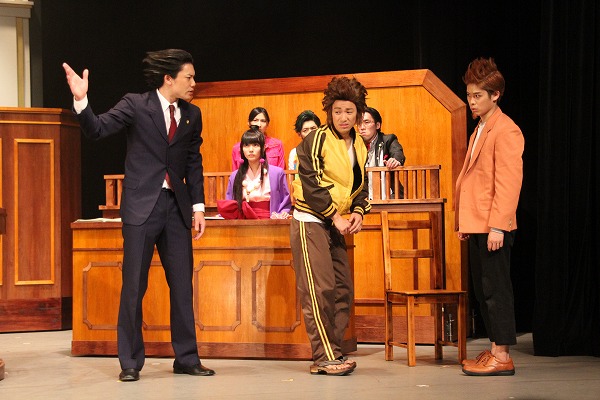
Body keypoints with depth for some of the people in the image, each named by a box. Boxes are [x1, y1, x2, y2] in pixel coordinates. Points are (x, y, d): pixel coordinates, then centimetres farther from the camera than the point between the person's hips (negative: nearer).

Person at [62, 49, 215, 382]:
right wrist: (81, 100, -28)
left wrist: (198, 207, 8)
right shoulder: (135, 105, -4)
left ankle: (186, 358, 16)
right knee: (134, 286, -1)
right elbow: (97, 130, -11)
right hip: (142, 205, -4)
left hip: (176, 207, 4)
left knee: (182, 285, 6)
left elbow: (194, 163, 14)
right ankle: (130, 362, 8)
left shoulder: (192, 115, 9)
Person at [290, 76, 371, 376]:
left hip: (336, 225, 8)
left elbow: (360, 186, 16)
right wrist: (335, 216, -16)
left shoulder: (358, 146, 12)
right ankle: (324, 358, -8)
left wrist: (358, 213, -3)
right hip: (309, 222, -8)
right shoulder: (316, 140, -10)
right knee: (319, 289, -10)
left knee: (343, 289, 6)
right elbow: (311, 183, -16)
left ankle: (333, 353, 12)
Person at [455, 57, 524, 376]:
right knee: (482, 289, 12)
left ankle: (502, 357, -1)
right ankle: (494, 350, 19)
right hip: (476, 225, 10)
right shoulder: (479, 130, 19)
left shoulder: (506, 130, -11)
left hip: (493, 226, -10)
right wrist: (464, 221, 18)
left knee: (495, 289, -6)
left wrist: (497, 226, -21)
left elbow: (509, 182, -17)